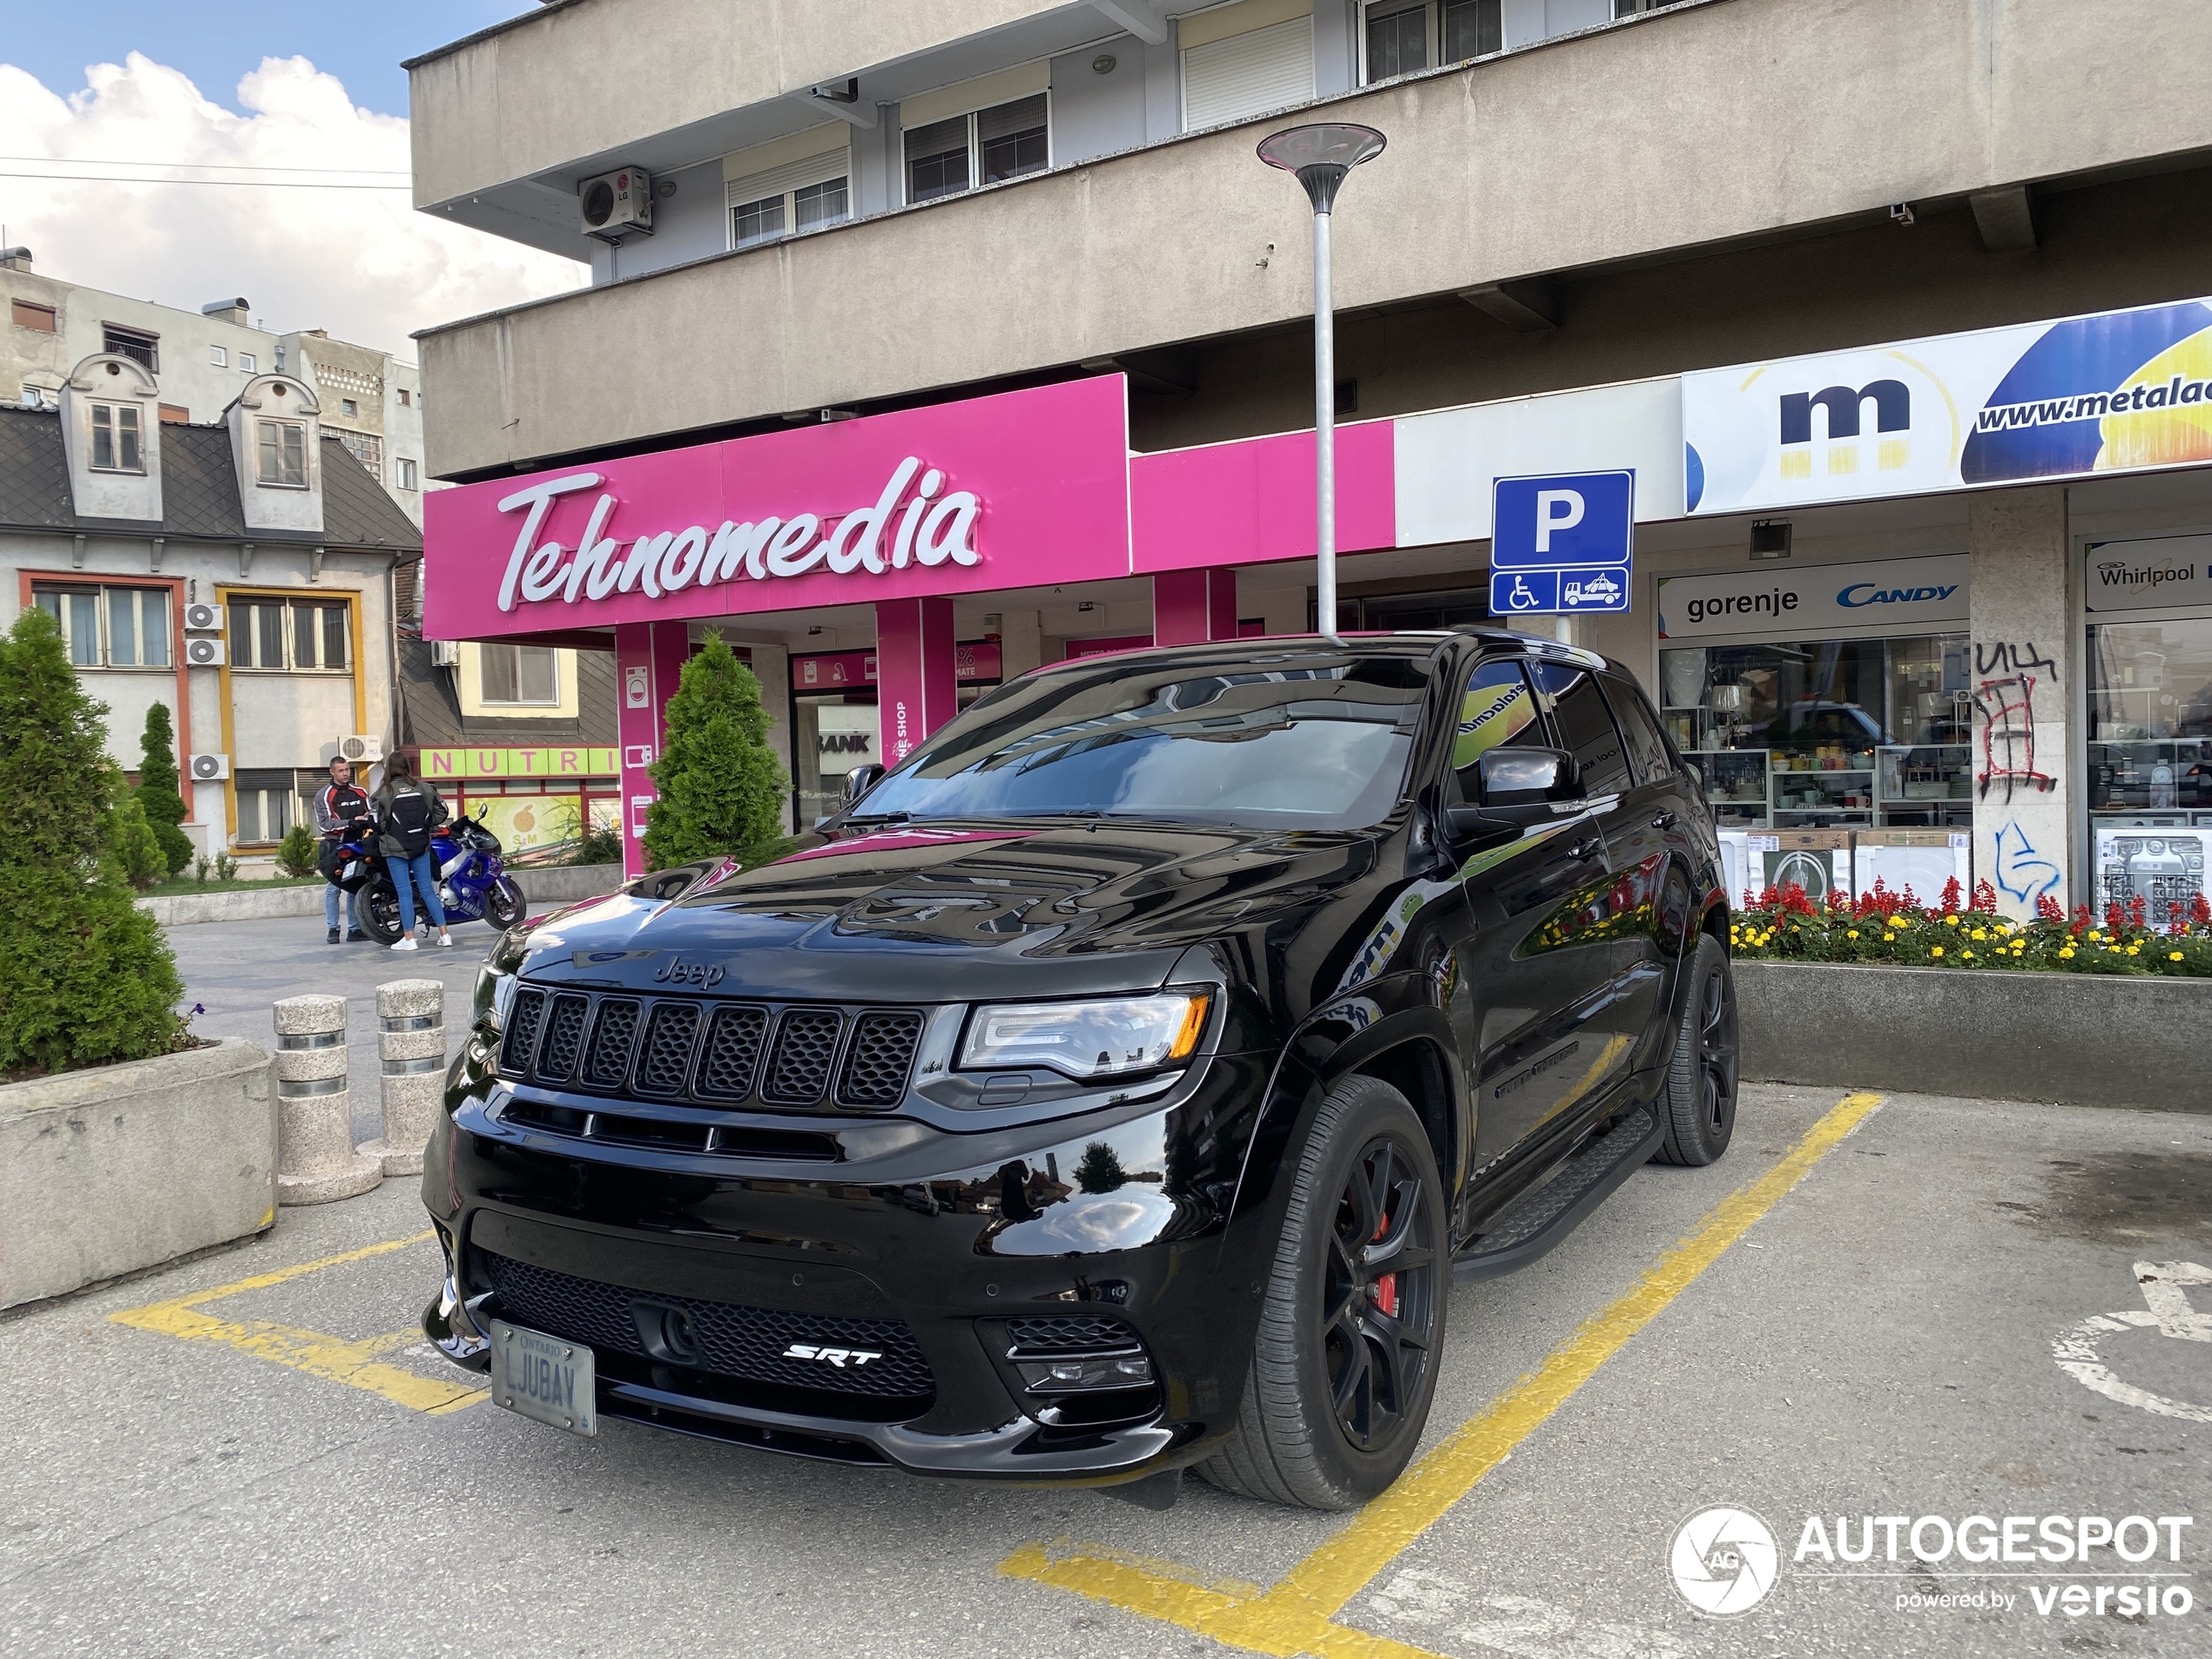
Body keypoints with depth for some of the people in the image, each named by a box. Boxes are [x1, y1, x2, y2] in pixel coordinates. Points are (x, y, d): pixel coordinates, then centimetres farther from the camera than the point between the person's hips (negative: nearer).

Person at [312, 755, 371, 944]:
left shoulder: (360, 792, 15)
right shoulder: (323, 795, 1)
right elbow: (324, 824, -8)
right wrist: (351, 822, -16)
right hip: (335, 845, -4)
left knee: (356, 888, 3)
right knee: (333, 888, -6)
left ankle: (354, 929, 7)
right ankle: (333, 929, 0)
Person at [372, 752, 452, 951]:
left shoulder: (384, 792, -10)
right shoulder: (423, 787, 0)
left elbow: (377, 822, -11)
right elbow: (440, 811, 2)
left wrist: (381, 835, 9)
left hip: (395, 848, -3)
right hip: (421, 845, 3)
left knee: (404, 892, 0)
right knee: (428, 889, 9)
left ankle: (409, 939, 0)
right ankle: (444, 934, 9)